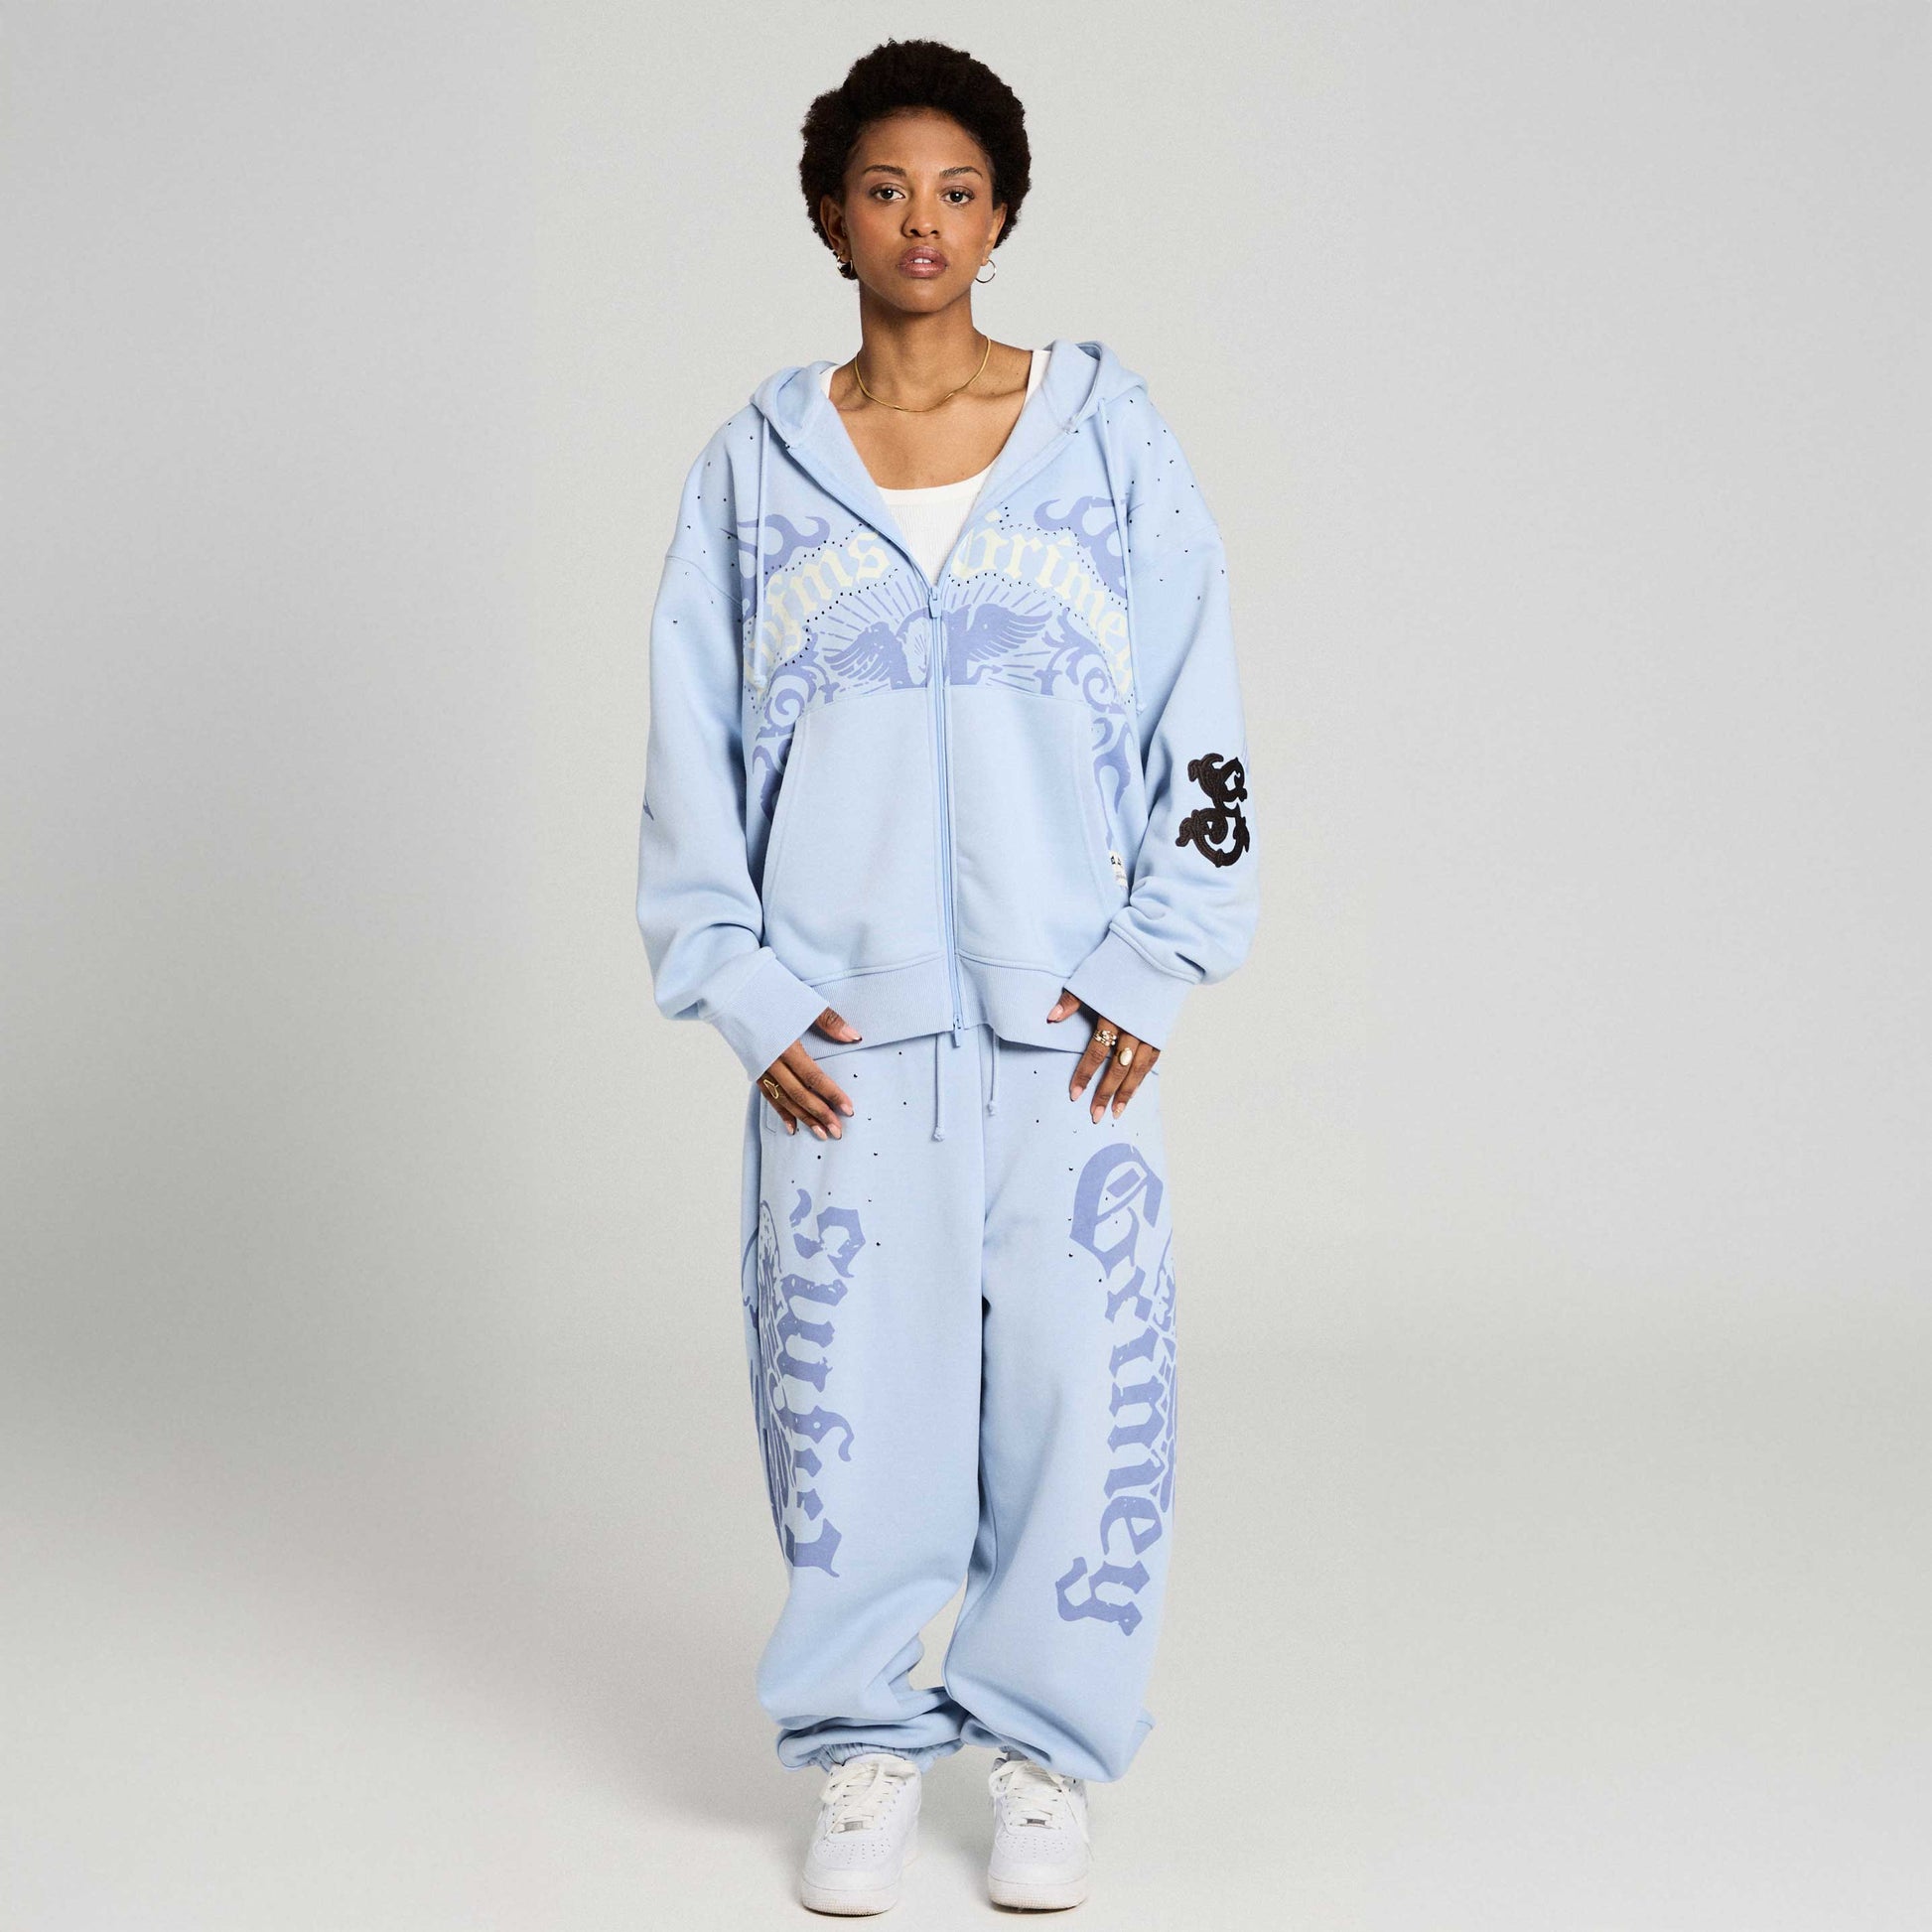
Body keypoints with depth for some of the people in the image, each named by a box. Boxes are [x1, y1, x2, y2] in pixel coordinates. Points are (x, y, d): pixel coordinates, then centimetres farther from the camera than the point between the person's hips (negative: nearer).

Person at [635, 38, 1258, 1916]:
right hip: (837, 1027, 1)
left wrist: (1155, 964, -3)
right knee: (846, 1389, 3)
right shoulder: (756, 464, 7)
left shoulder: (1107, 436, 5)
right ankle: (863, 1741, 19)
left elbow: (1200, 722, 4)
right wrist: (746, 990, -1)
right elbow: (691, 745, 8)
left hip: (1067, 1021, 0)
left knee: (1078, 1379, 1)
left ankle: (1044, 1740, 18)